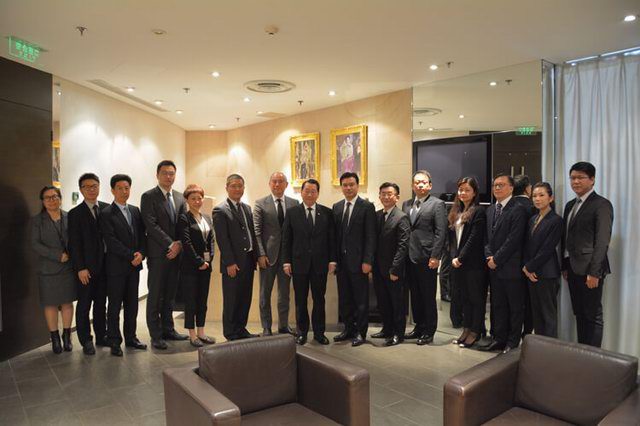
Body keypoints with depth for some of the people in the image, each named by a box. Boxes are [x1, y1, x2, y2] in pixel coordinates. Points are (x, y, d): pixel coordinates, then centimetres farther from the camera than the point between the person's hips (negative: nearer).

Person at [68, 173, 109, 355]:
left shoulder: (107, 209, 6)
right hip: (86, 267, -3)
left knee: (101, 303, 13)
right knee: (84, 304, 6)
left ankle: (101, 336, 24)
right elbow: (74, 244, -6)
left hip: (105, 265, 3)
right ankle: (86, 340, 17)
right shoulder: (75, 213, -2)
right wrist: (80, 268, -11)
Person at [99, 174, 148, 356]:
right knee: (115, 305, 4)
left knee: (132, 304, 12)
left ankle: (131, 337, 23)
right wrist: (131, 255, -16)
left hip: (134, 265, 5)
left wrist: (141, 253, -7)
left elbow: (142, 235, 9)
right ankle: (114, 341, 14)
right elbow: (111, 241, -14)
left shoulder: (135, 210, 11)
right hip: (116, 266, -5)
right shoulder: (107, 214, -7)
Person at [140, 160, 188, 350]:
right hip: (158, 254, -5)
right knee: (155, 296, 2)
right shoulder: (149, 197, -4)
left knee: (170, 294, 13)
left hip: (176, 252, 5)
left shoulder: (180, 197, 13)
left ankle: (168, 330, 24)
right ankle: (156, 335, 10)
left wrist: (179, 244, -7)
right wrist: (170, 244, -16)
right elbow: (151, 225, -13)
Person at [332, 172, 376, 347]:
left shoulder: (367, 207, -5)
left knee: (361, 299, 5)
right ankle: (348, 329, 26)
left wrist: (367, 261, -14)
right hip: (341, 260, 5)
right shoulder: (336, 207, 11)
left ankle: (360, 332, 17)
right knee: (344, 298, 12)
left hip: (358, 261, -5)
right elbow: (335, 234, 12)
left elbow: (370, 237, -9)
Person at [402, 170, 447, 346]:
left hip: (427, 259, -5)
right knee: (415, 296, 14)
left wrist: (435, 257, -14)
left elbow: (441, 232, -9)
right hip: (409, 258, 5)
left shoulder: (437, 204, -3)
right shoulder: (406, 204, 14)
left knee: (428, 297, 4)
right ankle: (419, 327, 27)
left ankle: (429, 331, 16)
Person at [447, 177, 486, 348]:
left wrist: (460, 258, -13)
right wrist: (453, 257, 1)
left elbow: (474, 239, -14)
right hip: (457, 262, 7)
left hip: (473, 263, -7)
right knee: (464, 297, 14)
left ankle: (475, 332, 15)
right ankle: (466, 329, 24)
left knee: (476, 298, 5)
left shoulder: (478, 212, -8)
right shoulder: (456, 212, 13)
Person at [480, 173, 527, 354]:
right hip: (494, 267, 7)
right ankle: (499, 338, 24)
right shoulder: (490, 210, 13)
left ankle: (513, 342, 17)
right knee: (498, 305, 14)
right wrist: (489, 256, -2)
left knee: (515, 306, 6)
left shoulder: (518, 210, -10)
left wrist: (496, 259, -13)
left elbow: (513, 240, -16)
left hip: (511, 268, -7)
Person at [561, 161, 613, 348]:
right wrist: (565, 266, 12)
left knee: (593, 316, 1)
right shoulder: (570, 205, 15)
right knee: (579, 314, 13)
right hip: (573, 268, 7)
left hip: (589, 270, -7)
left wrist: (594, 272, -18)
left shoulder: (602, 204, -8)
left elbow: (602, 241, -14)